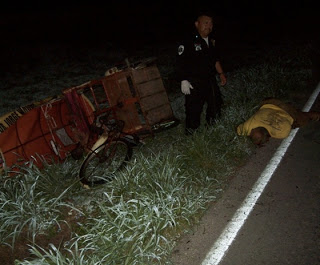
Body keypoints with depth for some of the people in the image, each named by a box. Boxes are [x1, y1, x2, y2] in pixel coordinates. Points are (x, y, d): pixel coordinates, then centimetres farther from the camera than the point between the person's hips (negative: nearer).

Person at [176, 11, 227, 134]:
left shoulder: (211, 41, 9)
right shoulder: (188, 42, -15)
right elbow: (180, 63, -16)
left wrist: (221, 73, 17)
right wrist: (183, 81, -20)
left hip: (210, 80, 7)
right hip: (194, 83, -7)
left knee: (216, 103, 18)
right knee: (194, 108, -5)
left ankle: (211, 124, 40)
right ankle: (191, 131, 13)